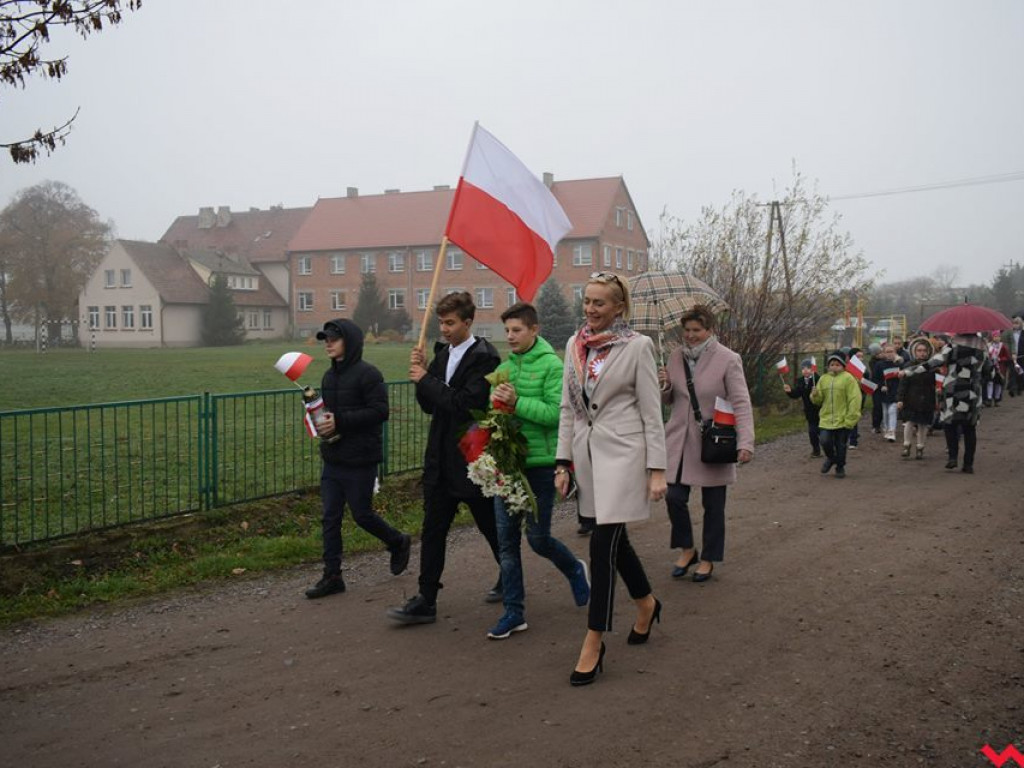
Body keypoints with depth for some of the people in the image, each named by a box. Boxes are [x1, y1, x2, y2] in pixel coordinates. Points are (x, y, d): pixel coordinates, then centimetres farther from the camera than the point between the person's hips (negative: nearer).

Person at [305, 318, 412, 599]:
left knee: (362, 514, 3)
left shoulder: (367, 374, -13)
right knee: (330, 517, 5)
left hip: (360, 461, -7)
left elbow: (380, 411, -20)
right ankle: (332, 576, 13)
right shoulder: (329, 375, 12)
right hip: (332, 460, 7)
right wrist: (321, 421, -3)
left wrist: (340, 421, -24)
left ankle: (398, 542, 30)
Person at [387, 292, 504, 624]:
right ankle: (426, 602, 8)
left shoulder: (484, 357, -14)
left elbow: (465, 403, -24)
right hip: (441, 459, 7)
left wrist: (427, 380, -17)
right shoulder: (443, 354, 11)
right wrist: (422, 374, -4)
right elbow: (429, 405, 12)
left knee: (491, 525, 11)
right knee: (432, 530, 4)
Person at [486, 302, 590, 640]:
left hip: (540, 463, -5)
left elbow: (556, 413, -18)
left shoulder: (552, 365, -9)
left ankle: (575, 570, 35)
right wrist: (495, 403, -8)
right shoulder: (504, 367, 9)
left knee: (538, 537, 3)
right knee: (506, 538, 5)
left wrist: (517, 403, -22)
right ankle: (514, 612, 15)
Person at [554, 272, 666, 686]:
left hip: (622, 451, -6)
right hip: (587, 451, 6)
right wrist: (563, 462, 7)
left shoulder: (637, 346, -7)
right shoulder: (575, 345, 8)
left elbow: (651, 411, -7)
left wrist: (657, 470, -10)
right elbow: (568, 408, 11)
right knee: (614, 538, 16)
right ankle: (646, 602, 41)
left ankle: (593, 644, -1)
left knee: (603, 543, -9)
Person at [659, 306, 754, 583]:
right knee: (674, 497, -2)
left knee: (713, 505, 6)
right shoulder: (676, 356, 6)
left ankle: (708, 559, 23)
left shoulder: (728, 360, -9)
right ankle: (686, 549, 21)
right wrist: (665, 386, -8)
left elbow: (741, 404, -12)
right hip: (679, 441, 4)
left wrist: (745, 443, -22)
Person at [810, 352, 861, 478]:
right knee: (825, 441, -7)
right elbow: (819, 400, 13)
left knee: (840, 445, 6)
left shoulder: (848, 378, -6)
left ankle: (840, 467, 27)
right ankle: (830, 458, 25)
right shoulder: (823, 379, 9)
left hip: (842, 420, -3)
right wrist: (815, 395, -11)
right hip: (826, 419, 3)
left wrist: (850, 419, -15)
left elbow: (854, 400, -10)